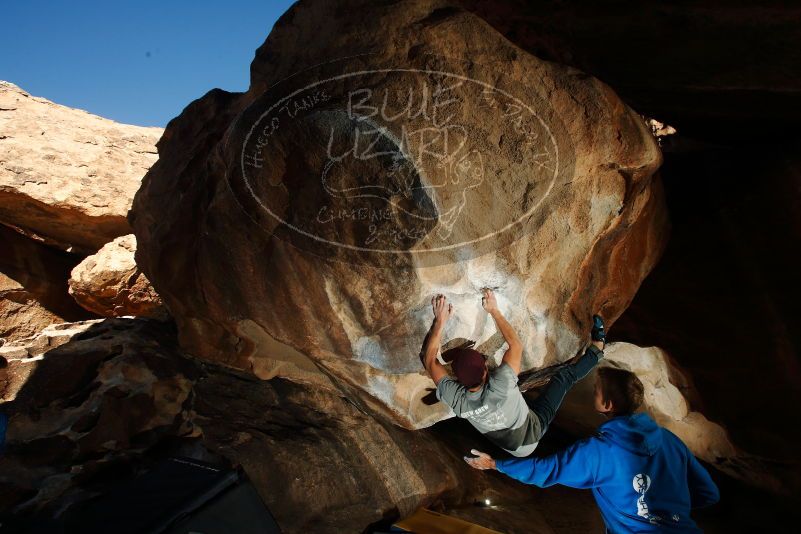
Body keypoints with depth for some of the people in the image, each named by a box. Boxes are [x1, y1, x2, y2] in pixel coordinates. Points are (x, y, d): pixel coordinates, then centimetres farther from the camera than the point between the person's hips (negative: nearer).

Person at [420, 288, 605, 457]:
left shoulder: (455, 399, -30)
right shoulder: (498, 389, -43)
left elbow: (430, 359, -19)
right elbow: (516, 346, -32)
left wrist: (440, 321, -26)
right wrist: (494, 311, -28)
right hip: (531, 434, -4)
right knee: (564, 376, 3)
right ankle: (595, 349, 29)